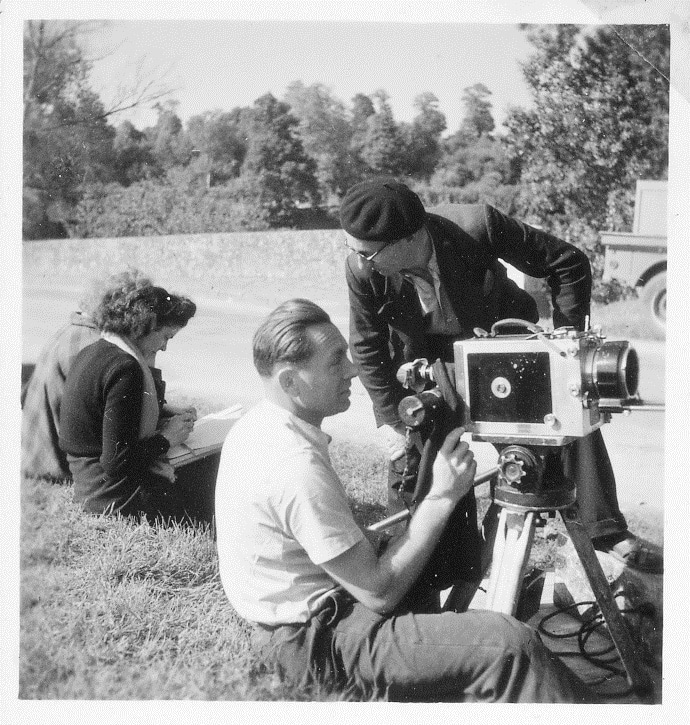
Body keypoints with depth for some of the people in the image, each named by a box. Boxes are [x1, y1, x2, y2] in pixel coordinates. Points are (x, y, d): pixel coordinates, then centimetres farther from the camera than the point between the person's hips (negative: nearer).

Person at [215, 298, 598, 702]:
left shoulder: (254, 426, 2)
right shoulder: (298, 467, -28)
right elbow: (379, 592, -22)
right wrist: (442, 498, -18)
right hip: (312, 645, -11)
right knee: (509, 646, -23)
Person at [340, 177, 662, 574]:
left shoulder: (478, 227, -36)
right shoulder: (361, 268, -30)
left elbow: (570, 263, -23)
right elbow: (368, 348, -12)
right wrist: (391, 420, -12)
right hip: (426, 357, 1)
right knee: (409, 459, -3)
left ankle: (607, 531, 5)